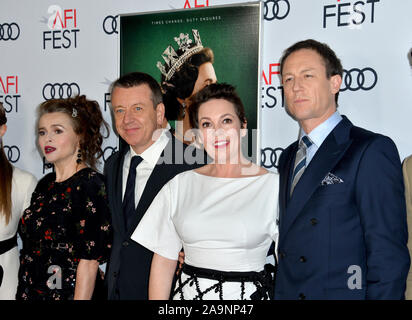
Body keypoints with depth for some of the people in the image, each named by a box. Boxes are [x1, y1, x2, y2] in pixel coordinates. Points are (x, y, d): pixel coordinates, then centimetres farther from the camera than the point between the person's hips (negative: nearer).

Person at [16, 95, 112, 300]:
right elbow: (31, 248, 11)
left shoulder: (90, 184, -14)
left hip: (69, 293, -7)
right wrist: (24, 293, 7)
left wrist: (81, 298, -22)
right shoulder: (45, 184, 7)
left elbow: (89, 261, -18)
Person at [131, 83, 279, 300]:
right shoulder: (180, 185, 3)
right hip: (190, 292, 2)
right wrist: (157, 298, -4)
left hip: (249, 293, -2)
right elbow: (163, 260, 4)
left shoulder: (273, 186, -6)